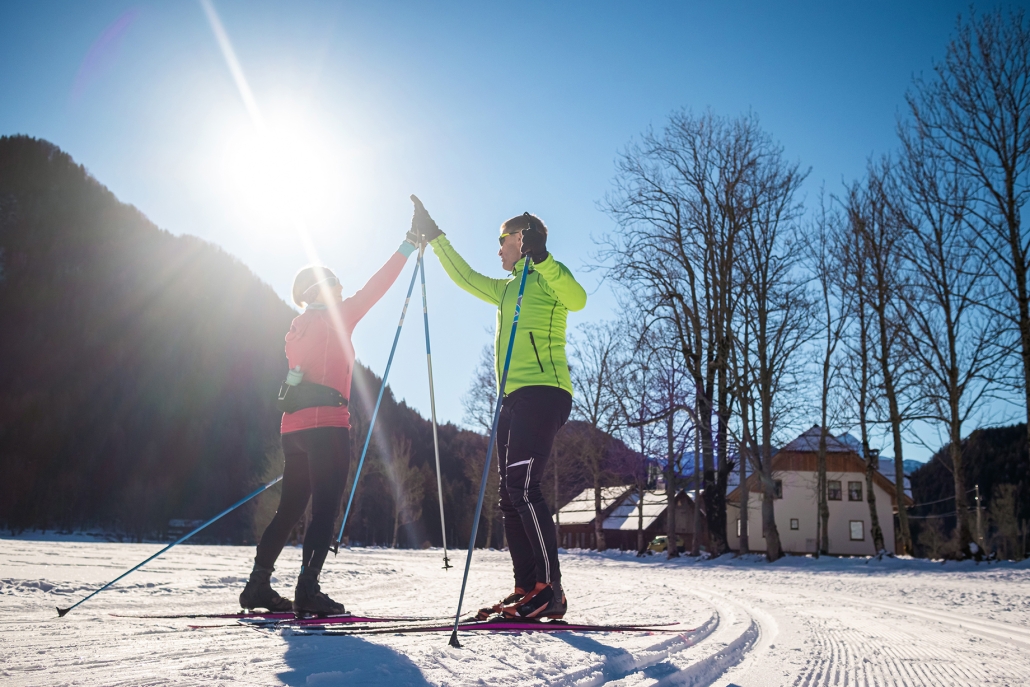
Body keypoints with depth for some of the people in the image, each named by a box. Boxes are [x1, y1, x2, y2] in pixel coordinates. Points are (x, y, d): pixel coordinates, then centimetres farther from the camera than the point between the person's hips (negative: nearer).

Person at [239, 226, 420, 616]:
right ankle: (307, 589, -14)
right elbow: (375, 288, -3)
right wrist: (409, 245, 1)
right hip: (326, 426, -8)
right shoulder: (334, 319, -3)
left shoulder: (299, 326, 20)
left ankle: (258, 584, 15)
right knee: (326, 507, -8)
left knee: (290, 508, 13)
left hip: (294, 428, 8)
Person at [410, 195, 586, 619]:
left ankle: (550, 589, -16)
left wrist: (540, 257, -28)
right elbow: (466, 278, 36)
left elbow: (577, 299, -20)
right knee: (509, 494, 5)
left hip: (543, 391, -9)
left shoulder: (548, 276, 1)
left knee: (522, 486, -19)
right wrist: (433, 236, 38)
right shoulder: (507, 289, 26)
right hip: (515, 397, 9)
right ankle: (526, 589, 8)